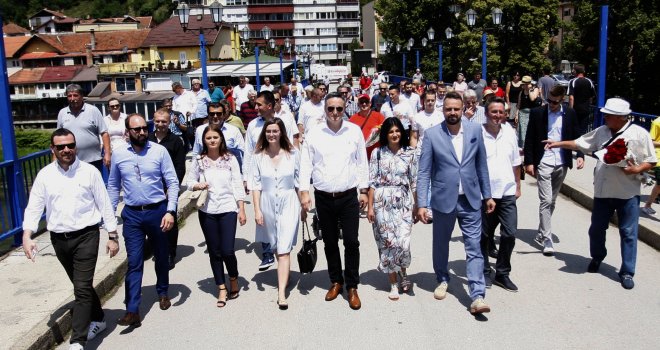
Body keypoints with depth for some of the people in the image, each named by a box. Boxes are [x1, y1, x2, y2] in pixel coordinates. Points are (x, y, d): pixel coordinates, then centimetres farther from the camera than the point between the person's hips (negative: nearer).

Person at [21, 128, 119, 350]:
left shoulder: (89, 172, -4)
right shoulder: (44, 175, 2)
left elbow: (104, 205, -1)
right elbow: (34, 207, 0)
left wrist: (113, 236, -1)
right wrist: (27, 236, -13)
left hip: (86, 236, -3)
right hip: (59, 239, 3)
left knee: (82, 288, -8)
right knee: (82, 285, 18)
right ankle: (97, 320, 38)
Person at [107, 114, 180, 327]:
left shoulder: (159, 151, -6)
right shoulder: (118, 155, 0)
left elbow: (172, 182, -6)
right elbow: (113, 186, 9)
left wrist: (170, 211, -14)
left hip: (158, 211, 0)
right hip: (132, 215, 0)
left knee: (161, 256, 16)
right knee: (134, 262, -2)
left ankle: (163, 293, 39)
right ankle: (132, 311, 0)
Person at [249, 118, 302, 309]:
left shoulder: (292, 154, -2)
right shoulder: (258, 156, 0)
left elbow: (298, 181, 4)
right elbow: (255, 185, 1)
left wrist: (303, 205, 5)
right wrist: (257, 209, -4)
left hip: (288, 203, -2)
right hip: (267, 204, 2)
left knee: (284, 249, -8)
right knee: (275, 247, 15)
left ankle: (281, 293, -9)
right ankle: (284, 277, 37)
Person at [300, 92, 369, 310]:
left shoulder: (354, 131, -1)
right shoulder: (314, 134, -1)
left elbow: (362, 162, 4)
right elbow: (306, 164, 1)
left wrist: (364, 190, 4)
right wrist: (304, 191, -7)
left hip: (349, 196, -1)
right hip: (323, 198, 1)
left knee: (351, 242, 1)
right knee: (330, 243, 13)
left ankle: (352, 287, 15)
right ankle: (336, 281, 30)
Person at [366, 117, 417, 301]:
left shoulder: (409, 153, 5)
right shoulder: (378, 153, 3)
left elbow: (414, 182, 7)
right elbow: (372, 182, 2)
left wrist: (416, 206, 4)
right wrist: (370, 207, -1)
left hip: (404, 202, 0)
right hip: (382, 202, 0)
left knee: (402, 242, -9)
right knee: (387, 242, 1)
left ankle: (403, 273, 22)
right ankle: (393, 284, 14)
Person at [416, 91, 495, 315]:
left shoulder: (475, 130, 0)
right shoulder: (431, 135, -7)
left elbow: (482, 165, 8)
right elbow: (424, 172, -7)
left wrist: (487, 195, 10)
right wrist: (421, 204, -11)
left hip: (471, 200, 1)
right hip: (443, 200, -1)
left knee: (474, 248, -1)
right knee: (440, 244, 16)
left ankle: (477, 296, 1)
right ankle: (442, 280, 40)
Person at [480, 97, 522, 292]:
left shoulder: (509, 132, 6)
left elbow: (516, 162, 14)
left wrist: (518, 186, 14)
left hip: (507, 192, 3)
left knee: (509, 234, 1)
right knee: (484, 235, 9)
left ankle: (502, 273, 17)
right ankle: (485, 272, 24)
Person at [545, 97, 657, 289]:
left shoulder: (639, 134, -9)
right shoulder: (601, 132, 5)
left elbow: (651, 162, -5)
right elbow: (580, 143, 14)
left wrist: (636, 170, -21)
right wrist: (559, 144, 8)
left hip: (628, 193, -4)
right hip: (602, 191, 4)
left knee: (628, 233, 3)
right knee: (596, 229, 15)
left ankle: (627, 272, 13)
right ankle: (597, 258, 40)